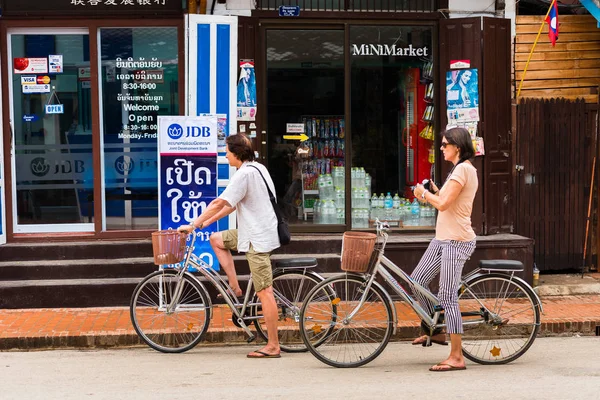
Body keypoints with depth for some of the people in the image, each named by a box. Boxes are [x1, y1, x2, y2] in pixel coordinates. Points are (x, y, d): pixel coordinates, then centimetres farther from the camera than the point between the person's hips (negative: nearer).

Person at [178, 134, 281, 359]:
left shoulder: (245, 174, -17)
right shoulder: (258, 168, 14)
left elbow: (220, 203, -19)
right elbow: (232, 205, 18)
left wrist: (193, 225, -12)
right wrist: (208, 221, 15)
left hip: (258, 238, -10)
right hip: (257, 231, 10)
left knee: (264, 292, -7)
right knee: (217, 239, 18)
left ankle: (273, 347, -4)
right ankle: (235, 288, 15)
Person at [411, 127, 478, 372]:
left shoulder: (462, 169, -15)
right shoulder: (464, 169, 18)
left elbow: (443, 204, -21)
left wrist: (424, 193, -5)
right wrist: (434, 192, 9)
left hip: (456, 241, -11)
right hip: (443, 239, 11)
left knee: (448, 298, -9)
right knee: (416, 282, 14)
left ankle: (456, 357, -4)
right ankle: (437, 331, 29)